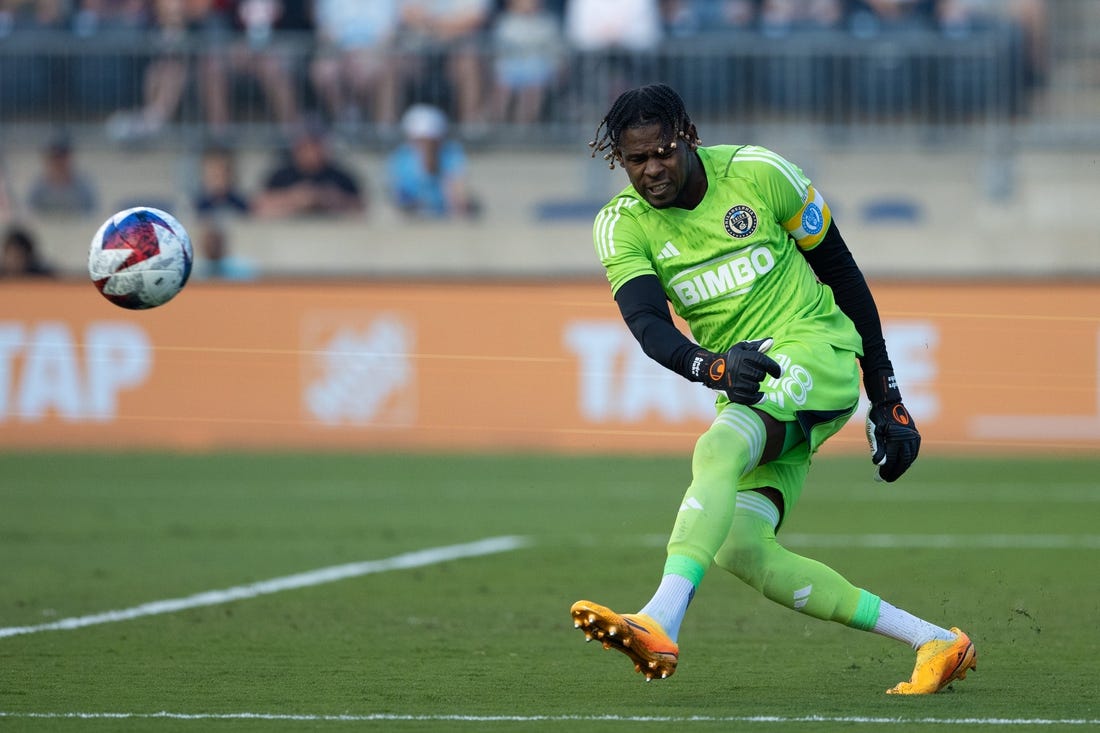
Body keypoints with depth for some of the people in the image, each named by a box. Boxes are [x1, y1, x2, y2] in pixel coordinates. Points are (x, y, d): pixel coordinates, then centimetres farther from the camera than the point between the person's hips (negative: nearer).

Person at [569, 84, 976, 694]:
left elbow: (841, 273, 5)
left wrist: (886, 398, 5)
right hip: (745, 387, 6)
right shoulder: (622, 226, 1)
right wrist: (715, 368, -40)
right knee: (738, 549, -12)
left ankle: (660, 625, -52)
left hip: (816, 352, -6)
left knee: (716, 449, -32)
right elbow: (648, 324, -17)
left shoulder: (757, 173, -5)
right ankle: (933, 643, -6)